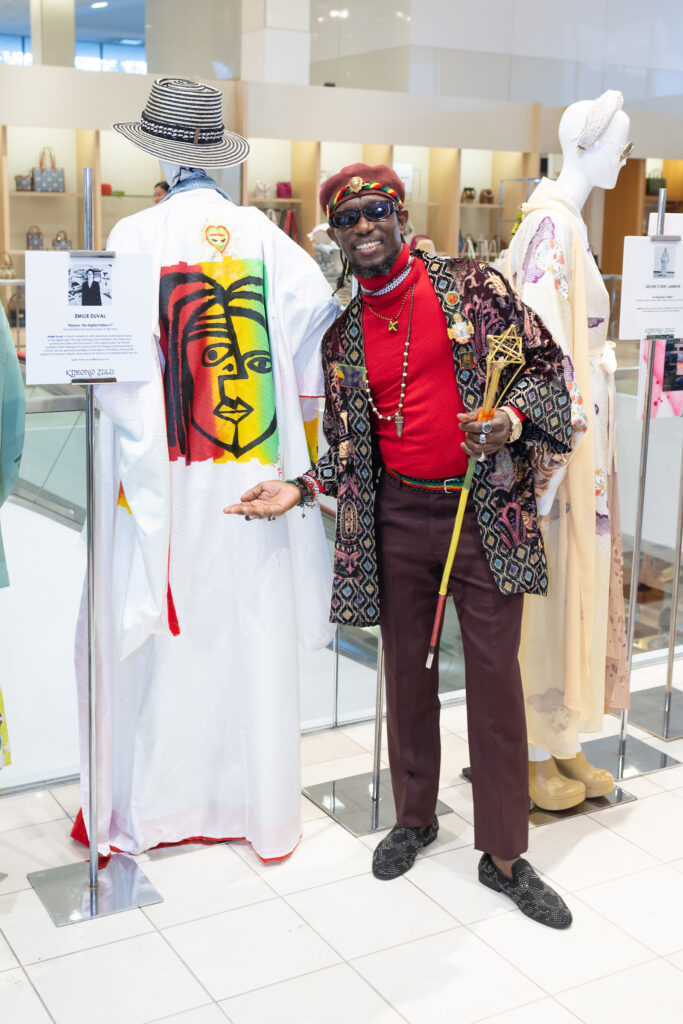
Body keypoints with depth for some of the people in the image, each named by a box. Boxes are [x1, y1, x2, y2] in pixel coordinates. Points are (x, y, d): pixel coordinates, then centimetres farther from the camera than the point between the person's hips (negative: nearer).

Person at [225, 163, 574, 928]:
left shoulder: (473, 284, -1)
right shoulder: (341, 335, 7)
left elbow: (546, 361, 2)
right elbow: (347, 446, 11)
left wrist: (513, 418, -16)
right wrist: (299, 488, -5)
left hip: (485, 508, -2)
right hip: (398, 515, 3)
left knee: (495, 677, 1)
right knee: (408, 671, 12)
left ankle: (504, 855, 13)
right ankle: (415, 816, 33)